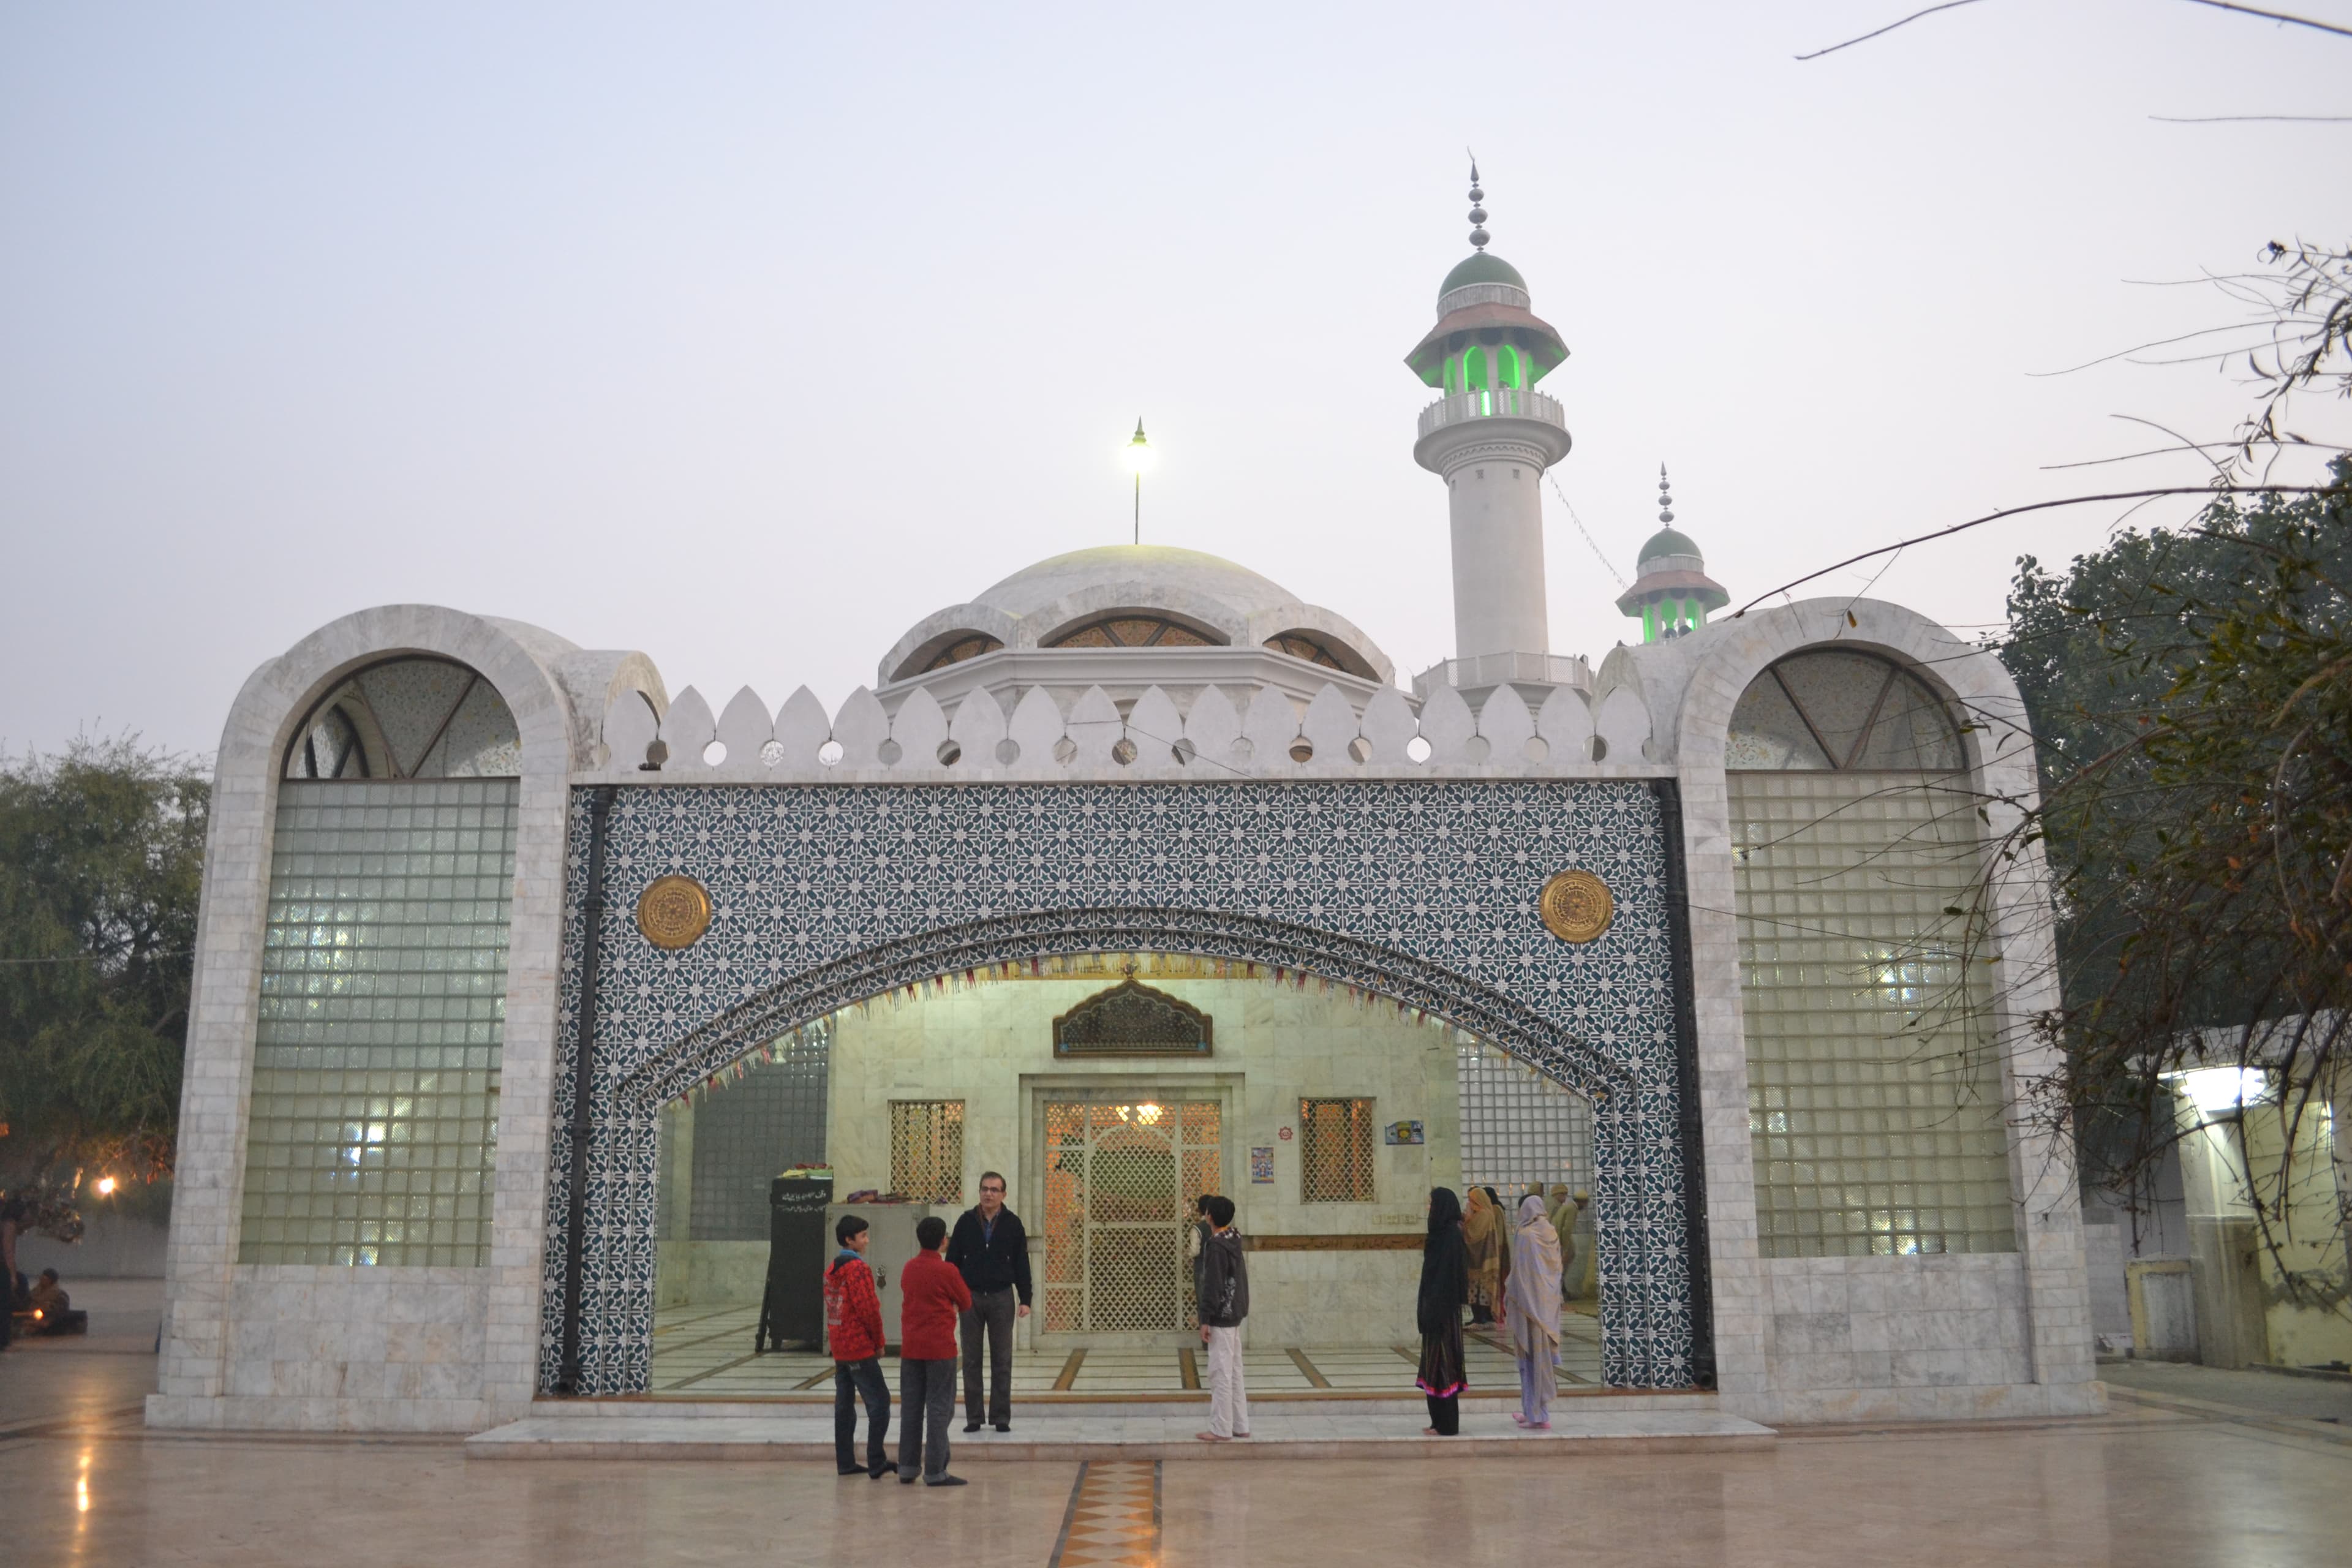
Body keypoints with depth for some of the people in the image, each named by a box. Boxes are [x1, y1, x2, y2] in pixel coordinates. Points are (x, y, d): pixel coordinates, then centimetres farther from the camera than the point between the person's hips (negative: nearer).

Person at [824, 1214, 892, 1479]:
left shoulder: (832, 1270, 13)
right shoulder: (858, 1268, -15)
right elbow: (869, 1309, -18)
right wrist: (879, 1342, -4)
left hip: (839, 1348, 9)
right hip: (860, 1348, -9)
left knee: (844, 1405, 11)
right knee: (879, 1402, -4)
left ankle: (845, 1462, 15)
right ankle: (876, 1463, -5)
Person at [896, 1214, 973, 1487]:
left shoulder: (908, 1268, 6)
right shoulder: (946, 1270, -11)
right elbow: (966, 1304, -1)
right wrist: (964, 1286, 18)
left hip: (910, 1348, 6)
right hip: (940, 1348, -6)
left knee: (911, 1407, 11)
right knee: (940, 1408, -1)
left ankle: (907, 1468, 15)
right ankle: (935, 1472, -2)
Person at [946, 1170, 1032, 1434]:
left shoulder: (1012, 1223, 1)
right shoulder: (966, 1221, 2)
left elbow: (1022, 1264, 3)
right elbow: (953, 1260, 5)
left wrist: (1025, 1300, -2)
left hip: (1001, 1298, -1)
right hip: (970, 1296, 1)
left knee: (1002, 1360, 3)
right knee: (971, 1360, 5)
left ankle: (1001, 1416, 10)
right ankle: (973, 1417, 12)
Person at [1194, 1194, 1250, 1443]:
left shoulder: (1216, 1246, -19)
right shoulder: (1234, 1238, 6)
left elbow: (1213, 1286, -20)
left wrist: (1206, 1320, -17)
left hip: (1221, 1317, -9)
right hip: (1234, 1314, 9)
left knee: (1220, 1374, -4)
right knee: (1234, 1372, 13)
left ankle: (1221, 1430, -1)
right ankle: (1240, 1425, 18)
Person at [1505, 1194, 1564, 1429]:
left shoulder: (1525, 1236, -14)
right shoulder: (1552, 1235, 6)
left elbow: (1518, 1274, -14)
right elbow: (1558, 1270, 10)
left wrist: (1511, 1308, -8)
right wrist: (1555, 1300, 17)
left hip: (1529, 1304, -7)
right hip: (1550, 1304, 7)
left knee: (1532, 1357, -1)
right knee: (1545, 1355, 12)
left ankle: (1537, 1415, 2)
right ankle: (1535, 1410, 20)